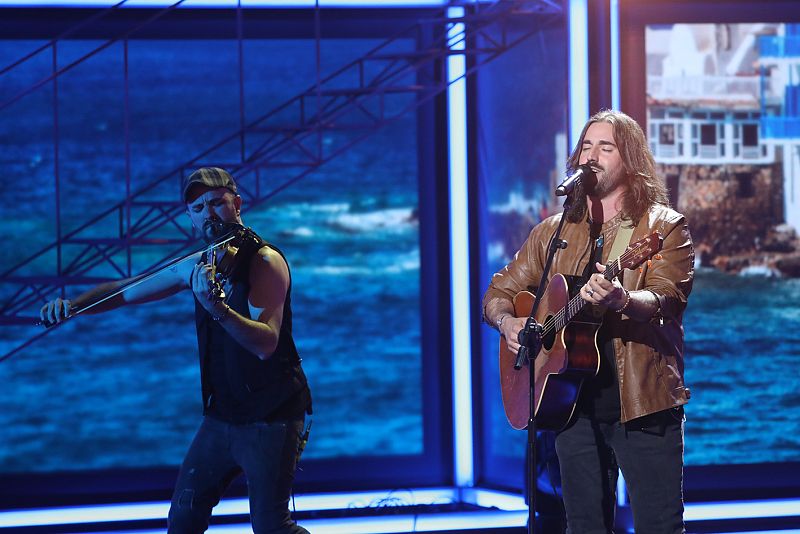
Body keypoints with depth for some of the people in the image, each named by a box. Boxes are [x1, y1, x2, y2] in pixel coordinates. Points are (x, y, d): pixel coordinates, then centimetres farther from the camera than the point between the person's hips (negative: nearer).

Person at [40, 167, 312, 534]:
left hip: (271, 417, -7)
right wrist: (74, 305, -1)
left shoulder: (265, 260, -16)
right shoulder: (198, 266, 7)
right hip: (222, 414, 7)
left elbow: (265, 344, -29)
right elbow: (128, 291, 15)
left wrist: (217, 308, -44)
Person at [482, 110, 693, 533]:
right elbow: (498, 292, 20)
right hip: (573, 404, 5)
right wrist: (506, 321, -3)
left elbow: (667, 299, -18)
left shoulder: (663, 228, -2)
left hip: (644, 405, -5)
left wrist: (622, 302, -39)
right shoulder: (553, 232, 14)